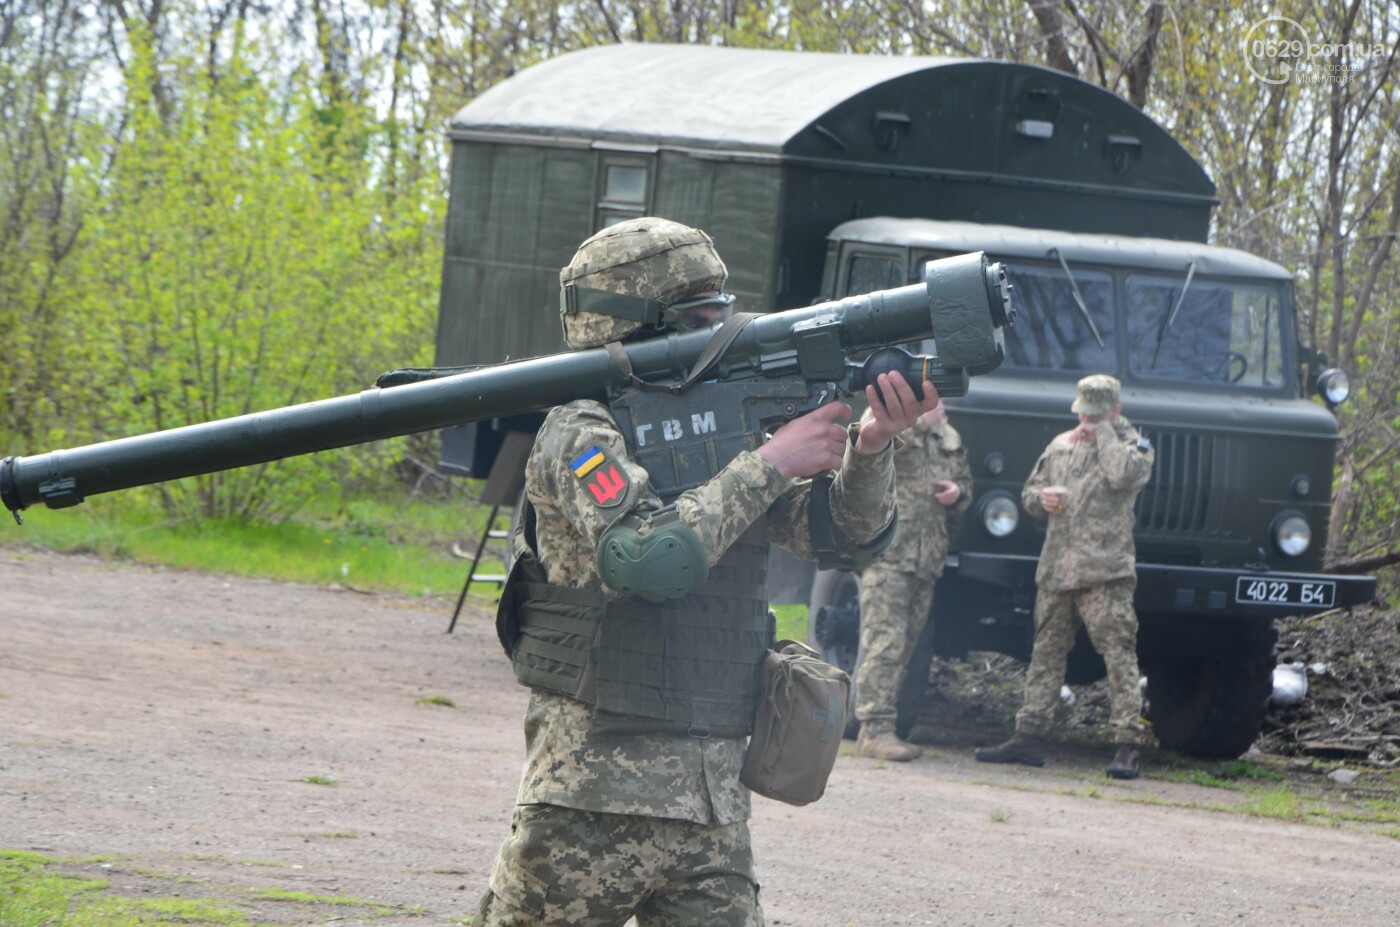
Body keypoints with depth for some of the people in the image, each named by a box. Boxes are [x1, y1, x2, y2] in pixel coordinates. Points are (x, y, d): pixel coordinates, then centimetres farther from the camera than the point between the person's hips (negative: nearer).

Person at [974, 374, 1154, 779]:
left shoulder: (1132, 445, 2)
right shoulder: (1061, 445, 19)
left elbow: (1124, 474, -20)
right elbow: (1030, 492, 26)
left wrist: (1103, 433, -8)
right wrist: (1042, 498, 2)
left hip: (1105, 572, -6)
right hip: (1056, 570, 6)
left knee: (1119, 654, -10)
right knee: (1046, 653, 10)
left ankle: (1128, 744, -13)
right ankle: (1028, 737, 15)